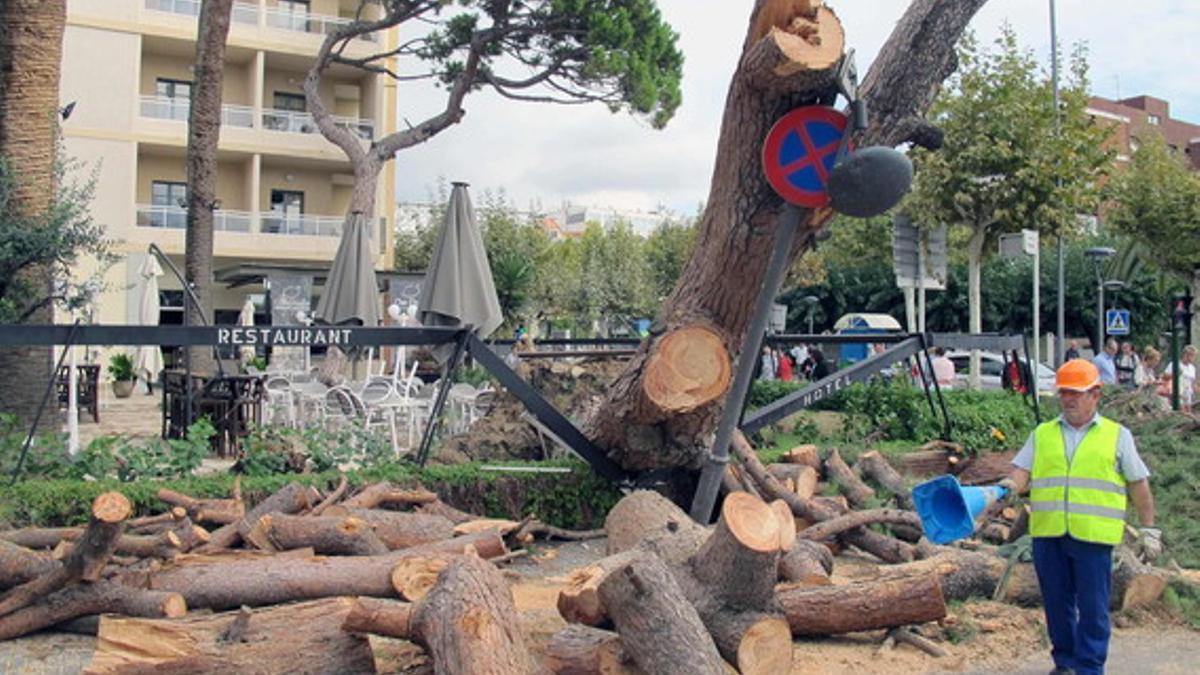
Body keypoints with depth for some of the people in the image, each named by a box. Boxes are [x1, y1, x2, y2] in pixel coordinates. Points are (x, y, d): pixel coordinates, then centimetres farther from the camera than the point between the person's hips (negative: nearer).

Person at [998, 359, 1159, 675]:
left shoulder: (1117, 435, 8)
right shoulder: (1042, 434, 13)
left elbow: (1138, 484, 9)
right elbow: (1022, 472, 5)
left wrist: (1149, 530, 7)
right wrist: (1010, 487, -17)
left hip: (1094, 535, -2)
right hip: (1048, 534, 3)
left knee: (1093, 606, 0)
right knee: (1057, 602, 11)